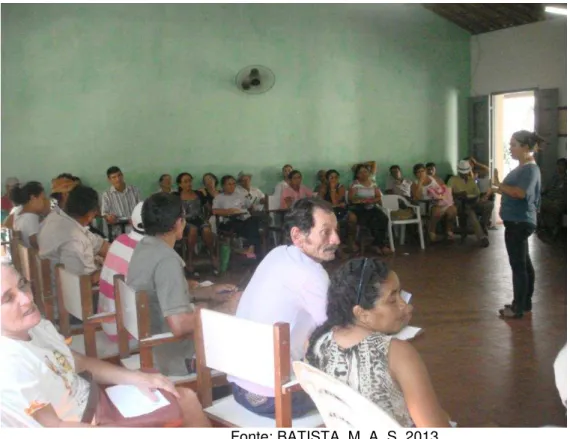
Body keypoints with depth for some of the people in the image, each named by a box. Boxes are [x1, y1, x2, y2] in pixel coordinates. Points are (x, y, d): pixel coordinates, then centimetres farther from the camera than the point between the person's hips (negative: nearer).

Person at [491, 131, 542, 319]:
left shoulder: (530, 169, -16)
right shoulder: (522, 168, 14)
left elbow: (521, 193, -28)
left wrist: (499, 185, -19)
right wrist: (500, 190, 8)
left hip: (520, 222, -10)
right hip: (518, 221, 10)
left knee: (518, 265, -5)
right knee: (524, 263, 16)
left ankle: (518, 308, 2)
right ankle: (525, 302, 26)